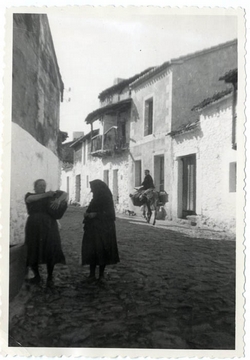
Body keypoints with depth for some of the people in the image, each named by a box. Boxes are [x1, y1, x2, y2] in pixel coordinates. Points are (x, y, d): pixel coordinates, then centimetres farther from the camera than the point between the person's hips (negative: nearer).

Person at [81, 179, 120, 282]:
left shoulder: (107, 199, -9)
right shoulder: (95, 199, 12)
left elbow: (110, 214, -15)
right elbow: (90, 211, 20)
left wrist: (95, 214, -19)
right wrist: (87, 214, -3)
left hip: (104, 230, -6)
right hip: (93, 229, 6)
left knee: (102, 251, -1)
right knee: (91, 251, 0)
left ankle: (101, 274, 10)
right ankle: (92, 274, 4)